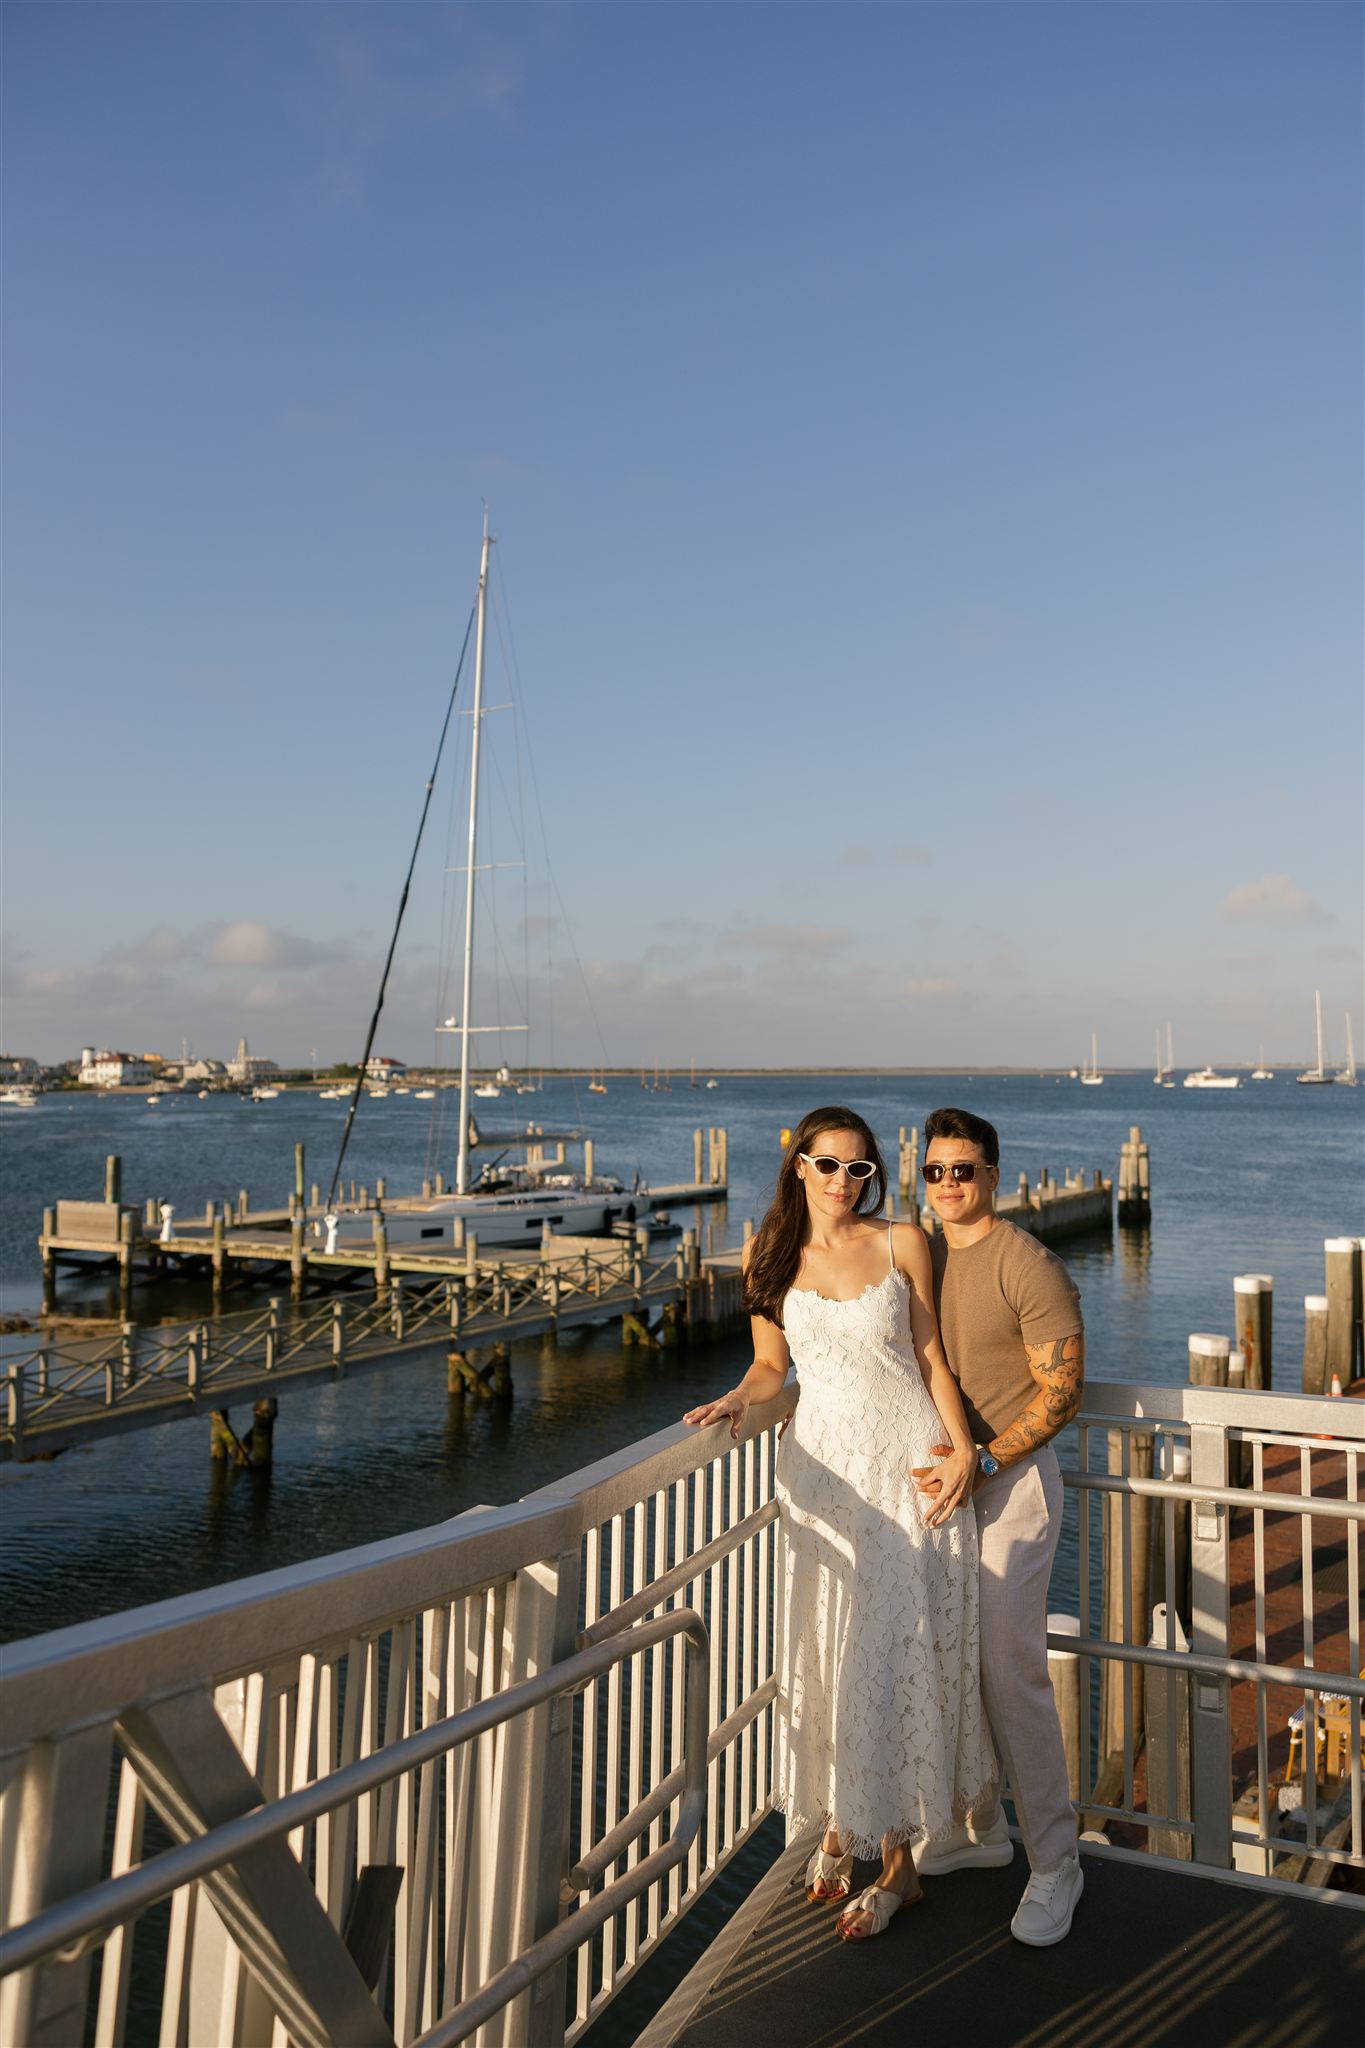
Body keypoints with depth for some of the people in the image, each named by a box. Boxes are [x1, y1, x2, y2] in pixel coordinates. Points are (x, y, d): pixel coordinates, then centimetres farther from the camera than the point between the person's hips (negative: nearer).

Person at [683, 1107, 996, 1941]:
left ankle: (897, 1859, 15)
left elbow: (931, 1355, 1)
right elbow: (772, 1366, 9)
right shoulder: (772, 1259, 4)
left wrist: (962, 1447, -7)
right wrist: (738, 1399, -12)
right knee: (826, 1649, 8)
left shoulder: (903, 1243, -1)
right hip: (826, 1464, 2)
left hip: (908, 1461, -2)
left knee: (899, 1649, 2)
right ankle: (837, 1825, 28)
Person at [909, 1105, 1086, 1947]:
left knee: (1012, 1672, -4)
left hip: (1013, 1481, -7)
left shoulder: (1029, 1266, -15)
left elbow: (1063, 1390, -15)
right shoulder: (920, 1257, 7)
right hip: (943, 1479, 7)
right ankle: (980, 1829, 31)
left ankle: (1055, 1864, 12)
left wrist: (984, 1462, -20)